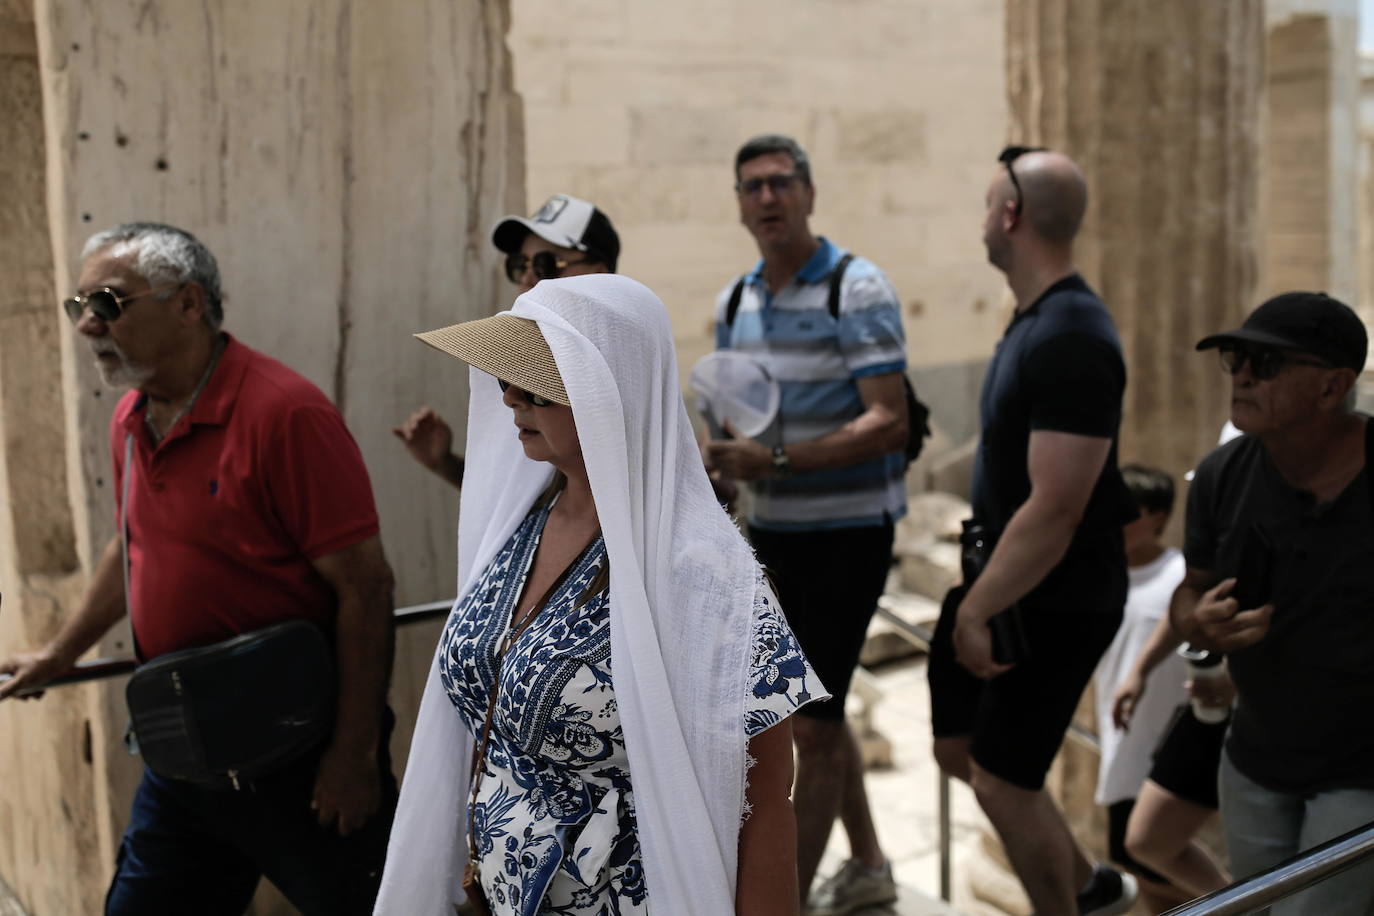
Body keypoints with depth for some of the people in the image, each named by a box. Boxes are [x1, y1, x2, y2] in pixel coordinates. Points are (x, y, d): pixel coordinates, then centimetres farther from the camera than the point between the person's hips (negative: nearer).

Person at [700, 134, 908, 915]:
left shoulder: (858, 290, -13)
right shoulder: (735, 301, 8)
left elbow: (888, 424, -21)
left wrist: (776, 459, -29)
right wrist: (723, 458, -8)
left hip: (848, 529, -7)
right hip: (773, 528, 8)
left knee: (813, 720, -5)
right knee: (817, 706, 17)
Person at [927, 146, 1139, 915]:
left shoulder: (1071, 341, -24)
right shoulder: (1035, 317, 7)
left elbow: (1056, 510, -27)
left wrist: (979, 609, -20)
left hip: (1058, 602, -10)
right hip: (1006, 578, 10)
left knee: (1003, 778, 2)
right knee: (958, 747, 18)